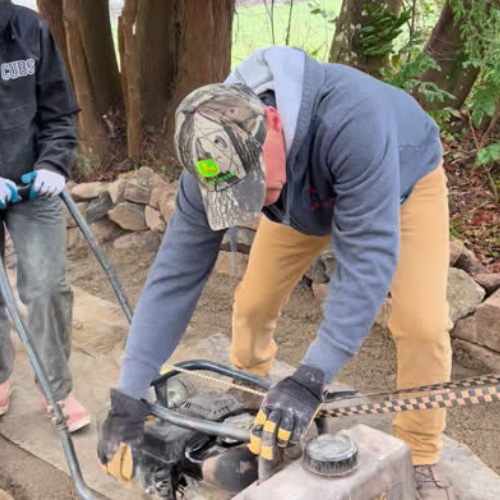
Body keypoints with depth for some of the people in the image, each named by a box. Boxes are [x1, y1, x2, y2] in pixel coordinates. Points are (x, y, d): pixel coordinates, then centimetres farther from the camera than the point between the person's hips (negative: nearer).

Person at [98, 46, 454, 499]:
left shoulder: (351, 117, -47)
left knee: (421, 322, -16)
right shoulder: (218, 158, -31)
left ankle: (420, 462, 7)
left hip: (404, 178, -3)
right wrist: (128, 398, -28)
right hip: (311, 198, 4)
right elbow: (176, 272, -27)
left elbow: (368, 254, -46)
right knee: (254, 302, 0)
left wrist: (310, 380, -51)